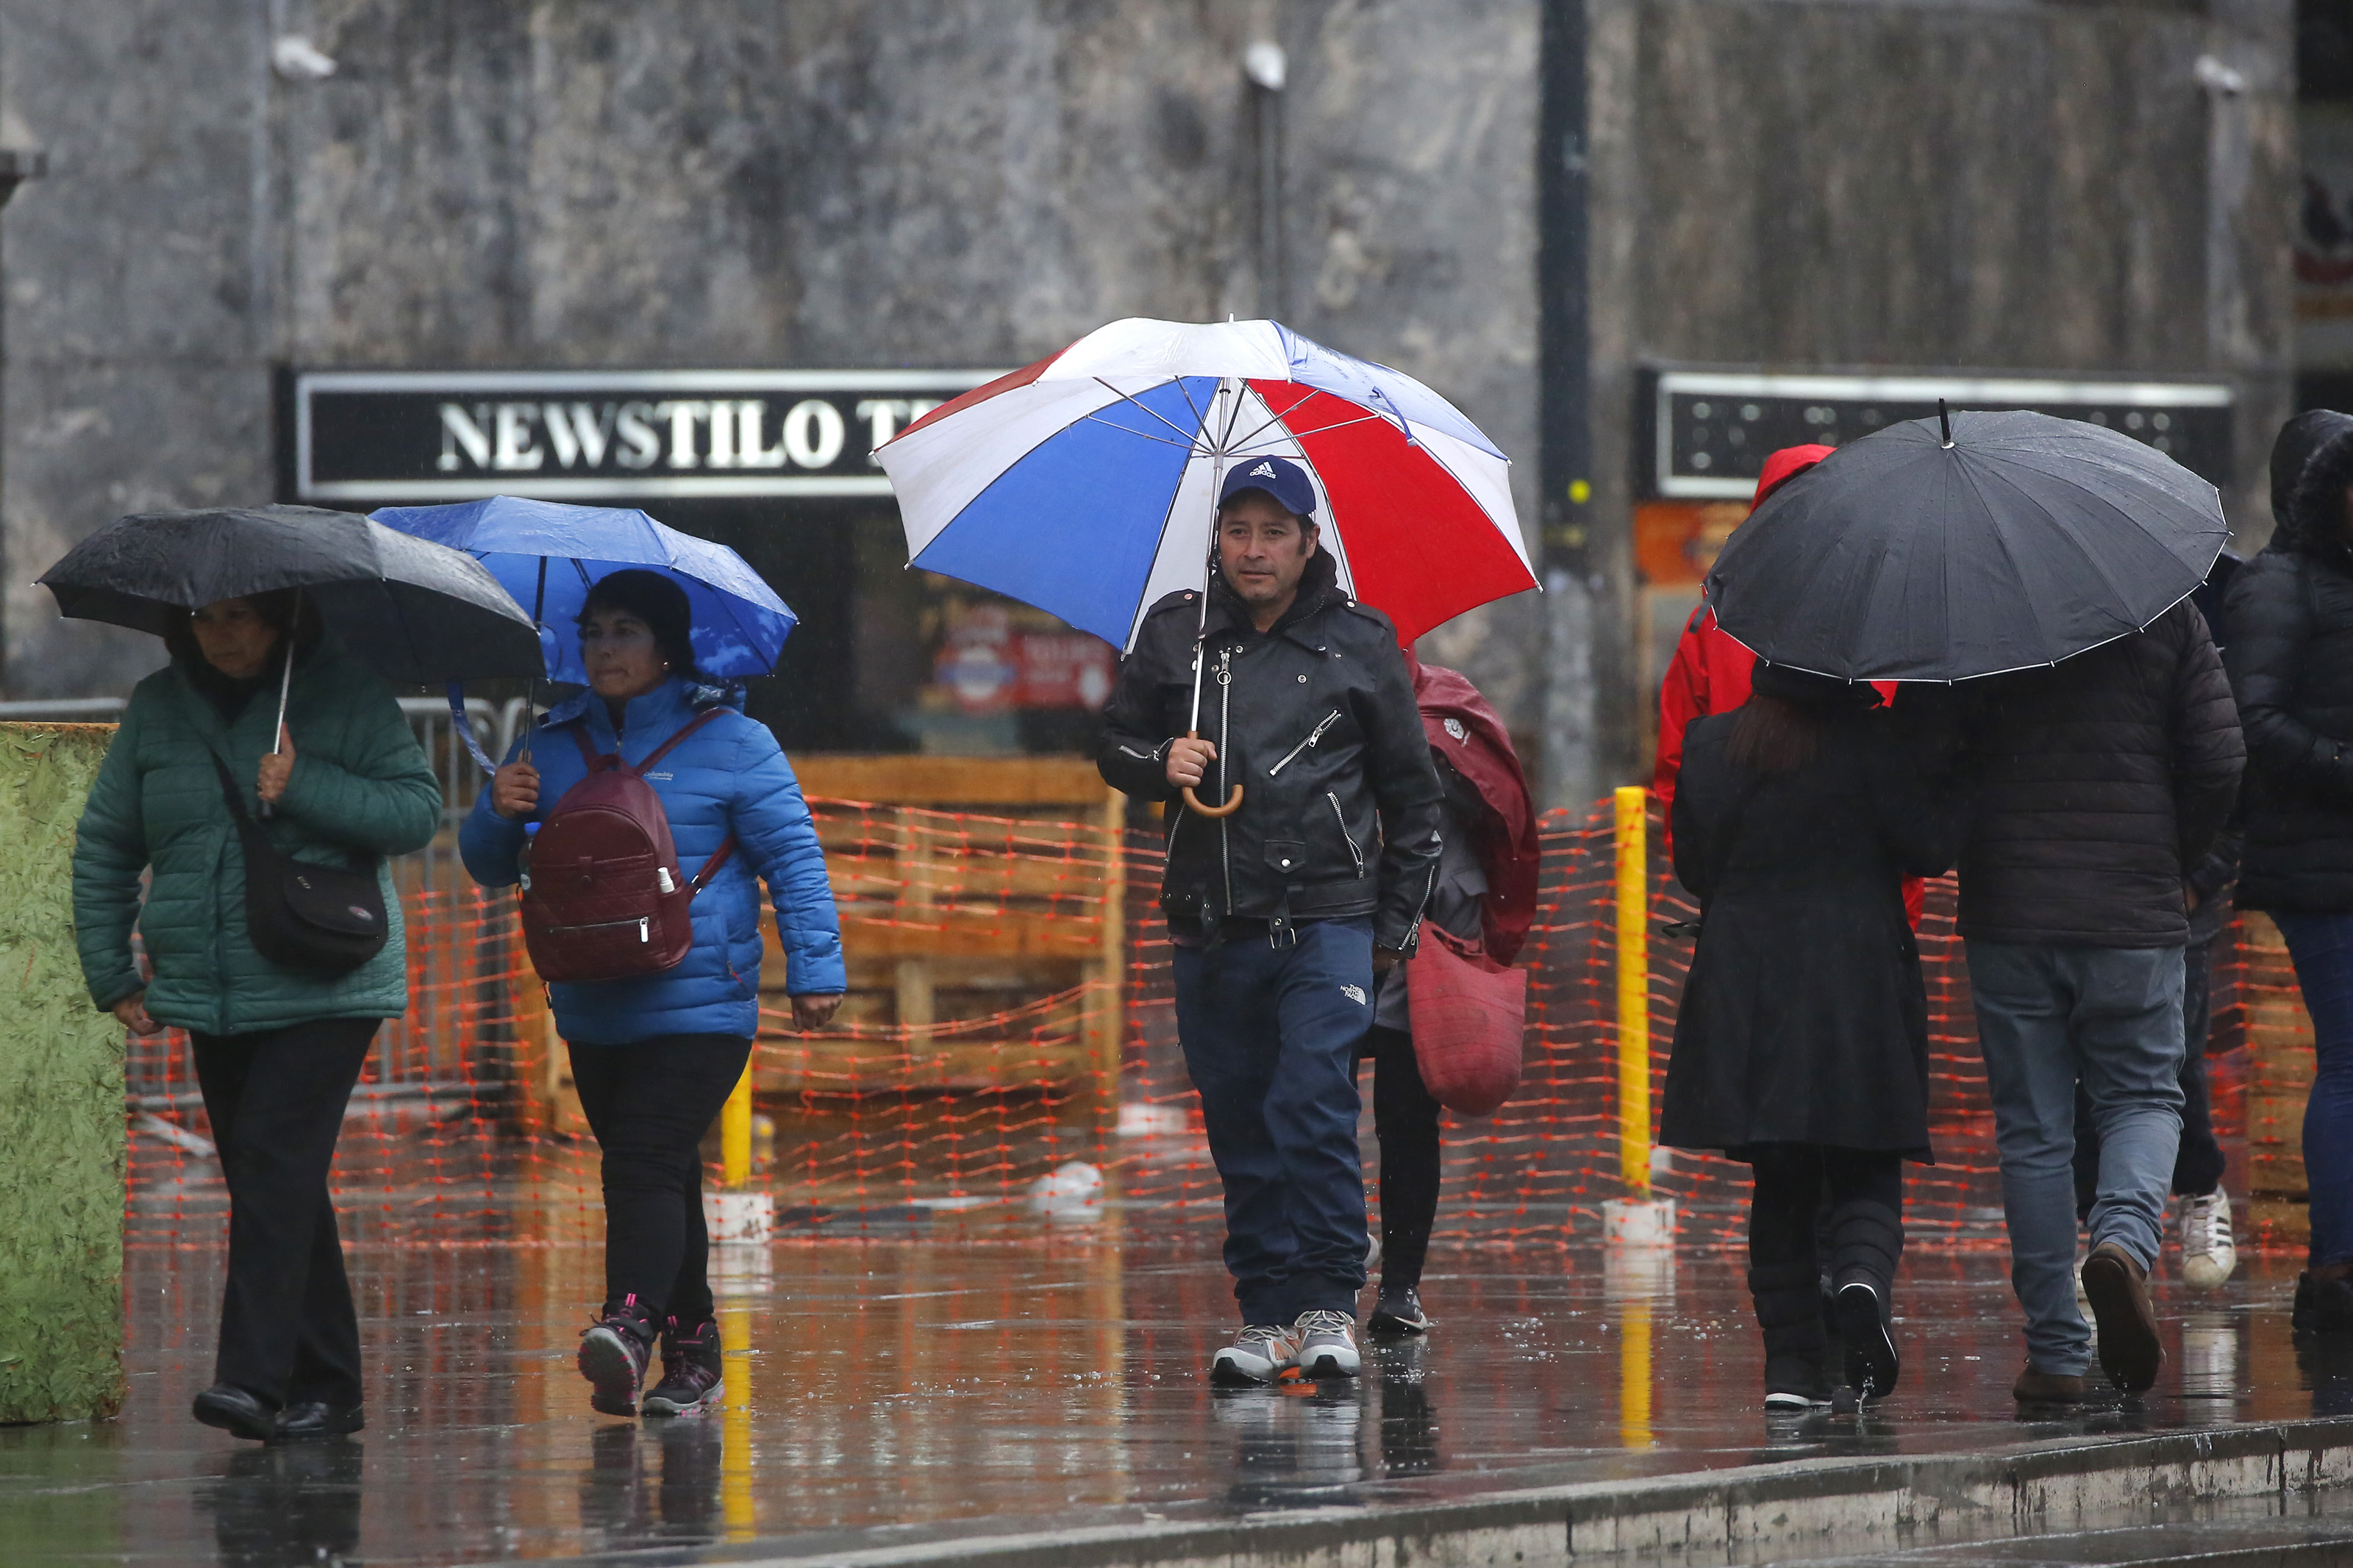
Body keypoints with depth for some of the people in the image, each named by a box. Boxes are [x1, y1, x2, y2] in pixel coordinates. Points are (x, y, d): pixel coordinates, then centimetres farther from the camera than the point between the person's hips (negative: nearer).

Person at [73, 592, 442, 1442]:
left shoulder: (347, 695, -2)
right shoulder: (157, 709, 8)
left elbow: (418, 811, -7)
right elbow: (103, 848, 14)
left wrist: (306, 788, -19)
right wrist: (111, 978, 9)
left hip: (322, 986, -5)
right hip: (206, 991, 5)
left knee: (276, 1162, -17)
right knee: (260, 1180, 6)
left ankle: (253, 1378, -23)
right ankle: (325, 1388, 13)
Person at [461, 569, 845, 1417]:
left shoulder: (728, 742, 0)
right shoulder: (552, 746, 14)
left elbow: (793, 856, 0)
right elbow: (489, 866, 18)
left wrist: (814, 967, -5)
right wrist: (498, 814, -5)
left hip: (698, 1005, -6)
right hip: (593, 1012, 6)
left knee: (645, 1166, -21)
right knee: (662, 1184, 12)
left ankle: (631, 1325, -36)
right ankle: (691, 1355, 19)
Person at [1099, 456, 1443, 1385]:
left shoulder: (1358, 644, 5)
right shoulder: (1174, 635, 9)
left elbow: (1413, 793, 12)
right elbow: (1114, 743, 20)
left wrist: (1397, 922, 8)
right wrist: (1158, 761, -4)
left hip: (1327, 921, -3)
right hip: (1213, 926, 3)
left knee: (1313, 1106, -15)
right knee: (1240, 1126, 4)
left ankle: (1329, 1303, -10)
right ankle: (1265, 1311, 9)